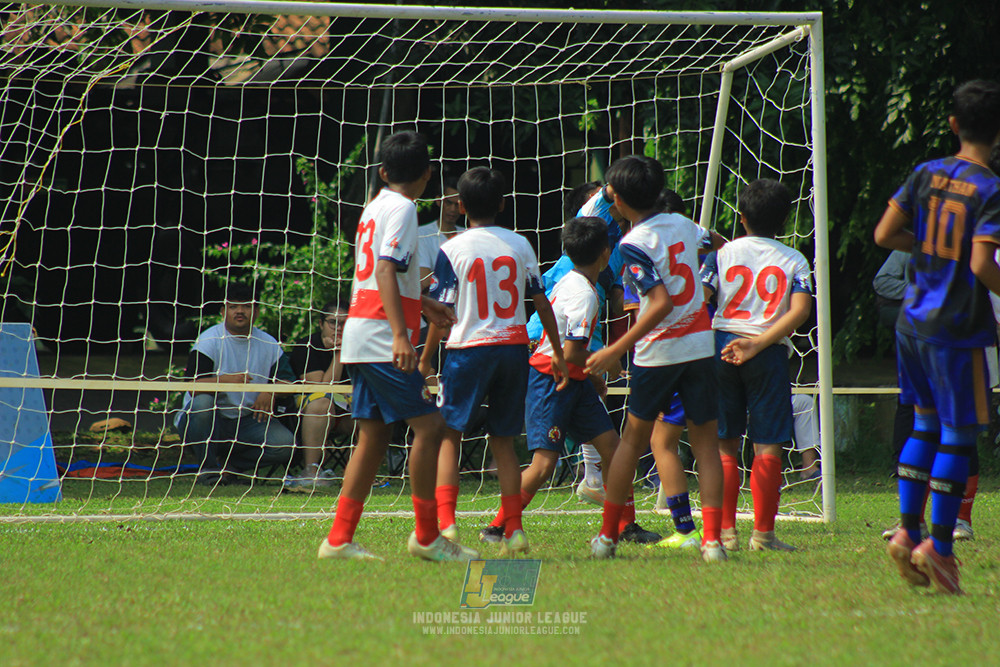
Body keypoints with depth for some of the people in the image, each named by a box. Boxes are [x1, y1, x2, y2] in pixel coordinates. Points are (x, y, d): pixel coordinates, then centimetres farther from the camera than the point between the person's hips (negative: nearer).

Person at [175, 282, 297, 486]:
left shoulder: (268, 344, 7)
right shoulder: (209, 341, -8)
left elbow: (287, 380, 4)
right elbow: (193, 386, -20)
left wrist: (270, 392, -20)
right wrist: (226, 380, -38)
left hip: (247, 420, 3)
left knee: (286, 444, -21)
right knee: (202, 403, -37)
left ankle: (231, 464, 4)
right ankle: (207, 469, -16)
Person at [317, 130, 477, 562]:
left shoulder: (375, 206, 20)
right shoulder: (402, 209, -8)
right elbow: (386, 270, -21)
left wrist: (424, 306, 44)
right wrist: (401, 335, -29)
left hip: (360, 337, 9)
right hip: (381, 336, -9)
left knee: (373, 436, 9)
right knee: (429, 425, -9)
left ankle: (339, 539, 7)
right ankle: (426, 536, -7)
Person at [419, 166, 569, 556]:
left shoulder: (452, 250, -4)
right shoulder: (520, 246, 6)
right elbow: (542, 304, 8)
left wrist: (425, 360, 2)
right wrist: (558, 354, 17)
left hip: (469, 348, -3)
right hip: (514, 347, 3)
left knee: (448, 436, 4)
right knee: (503, 442, 11)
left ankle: (445, 522, -12)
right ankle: (514, 531, 4)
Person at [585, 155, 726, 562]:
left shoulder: (634, 244, -14)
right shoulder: (682, 224, 5)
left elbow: (662, 304, -22)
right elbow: (714, 243, 27)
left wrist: (615, 351, -20)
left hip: (658, 350, -4)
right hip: (700, 343, 4)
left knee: (634, 439, 10)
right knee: (706, 443, 4)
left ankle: (607, 536, 17)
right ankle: (712, 540, -8)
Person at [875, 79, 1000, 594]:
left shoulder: (926, 174, 3)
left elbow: (884, 235, 4)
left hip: (912, 320, 6)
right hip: (958, 327, -6)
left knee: (926, 425, 17)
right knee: (958, 435, 2)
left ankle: (907, 530, 11)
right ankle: (939, 545, 1)